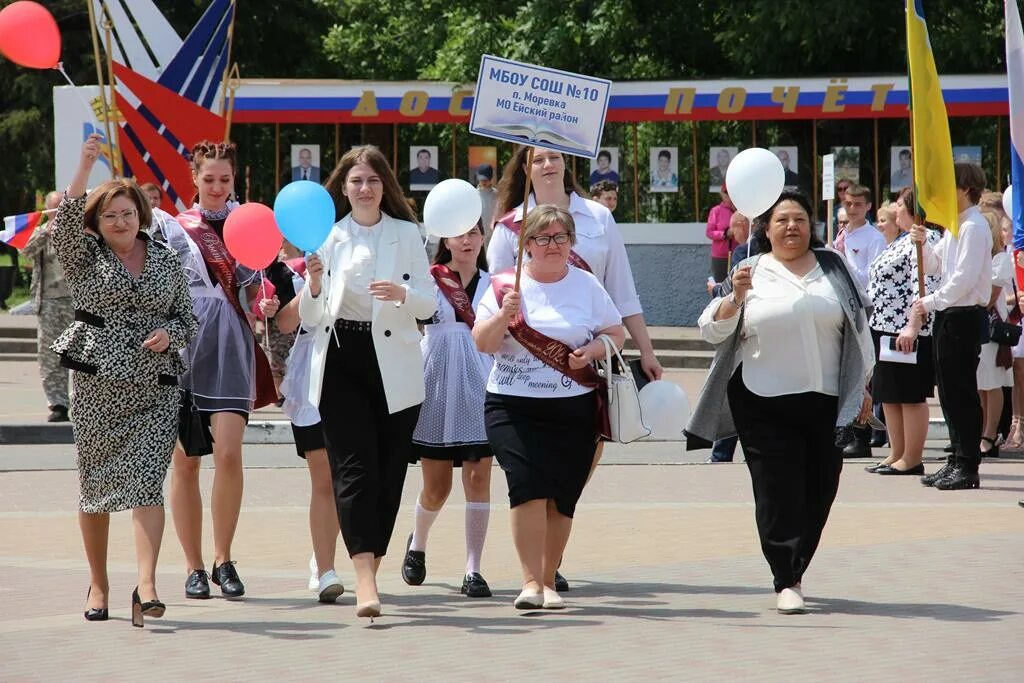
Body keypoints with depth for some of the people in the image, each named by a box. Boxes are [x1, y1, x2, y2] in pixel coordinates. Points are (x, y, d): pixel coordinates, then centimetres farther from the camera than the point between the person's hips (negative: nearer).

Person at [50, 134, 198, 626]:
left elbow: (188, 319, 17)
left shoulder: (166, 262, 12)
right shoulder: (84, 256, 5)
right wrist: (85, 167, -24)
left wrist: (168, 334, -5)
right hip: (97, 384, 0)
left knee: (147, 481, -13)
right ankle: (98, 583, 21)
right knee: (96, 483, 7)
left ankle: (146, 586, -22)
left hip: (155, 390, 0)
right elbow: (64, 222, -15)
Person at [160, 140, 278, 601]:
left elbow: (255, 294, 14)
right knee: (185, 460, 2)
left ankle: (223, 559, -3)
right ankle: (194, 567, 10)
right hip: (183, 345, 0)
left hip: (231, 347, 0)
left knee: (228, 452, -14)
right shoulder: (172, 227, 9)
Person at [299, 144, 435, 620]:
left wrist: (403, 294, -16)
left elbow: (429, 304, 5)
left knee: (388, 472, 2)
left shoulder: (407, 234, 8)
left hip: (394, 366, 1)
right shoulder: (327, 237, 7)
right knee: (354, 468, -13)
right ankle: (365, 581, -21)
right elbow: (309, 318, 7)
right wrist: (314, 284, -13)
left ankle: (369, 574, 15)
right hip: (341, 363, -1)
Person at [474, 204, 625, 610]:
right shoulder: (505, 285, 3)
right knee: (528, 486, -17)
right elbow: (482, 343, -1)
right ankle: (531, 581, -15)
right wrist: (505, 315, -19)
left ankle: (548, 581, 14)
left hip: (574, 409, 2)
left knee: (562, 496, 1)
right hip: (513, 407, -2)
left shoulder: (586, 285, 8)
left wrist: (594, 349, -7)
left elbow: (616, 332, 13)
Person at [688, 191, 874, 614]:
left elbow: (859, 330, 15)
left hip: (826, 402, 3)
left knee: (819, 491, 7)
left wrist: (862, 389, 12)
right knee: (778, 491, -7)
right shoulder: (751, 273, 4)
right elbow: (712, 330, 0)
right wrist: (735, 297, -17)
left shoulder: (833, 268, 10)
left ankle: (794, 569, 24)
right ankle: (787, 583, -7)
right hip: (765, 404, -2)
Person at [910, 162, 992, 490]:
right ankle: (957, 461, 18)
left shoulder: (974, 227, -14)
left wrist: (930, 303, -15)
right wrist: (923, 244, 4)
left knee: (962, 391, -6)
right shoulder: (954, 227, 16)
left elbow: (964, 278, -21)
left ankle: (968, 467, -3)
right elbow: (934, 266, 23)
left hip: (965, 316, -10)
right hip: (948, 315, 10)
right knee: (949, 390, 12)